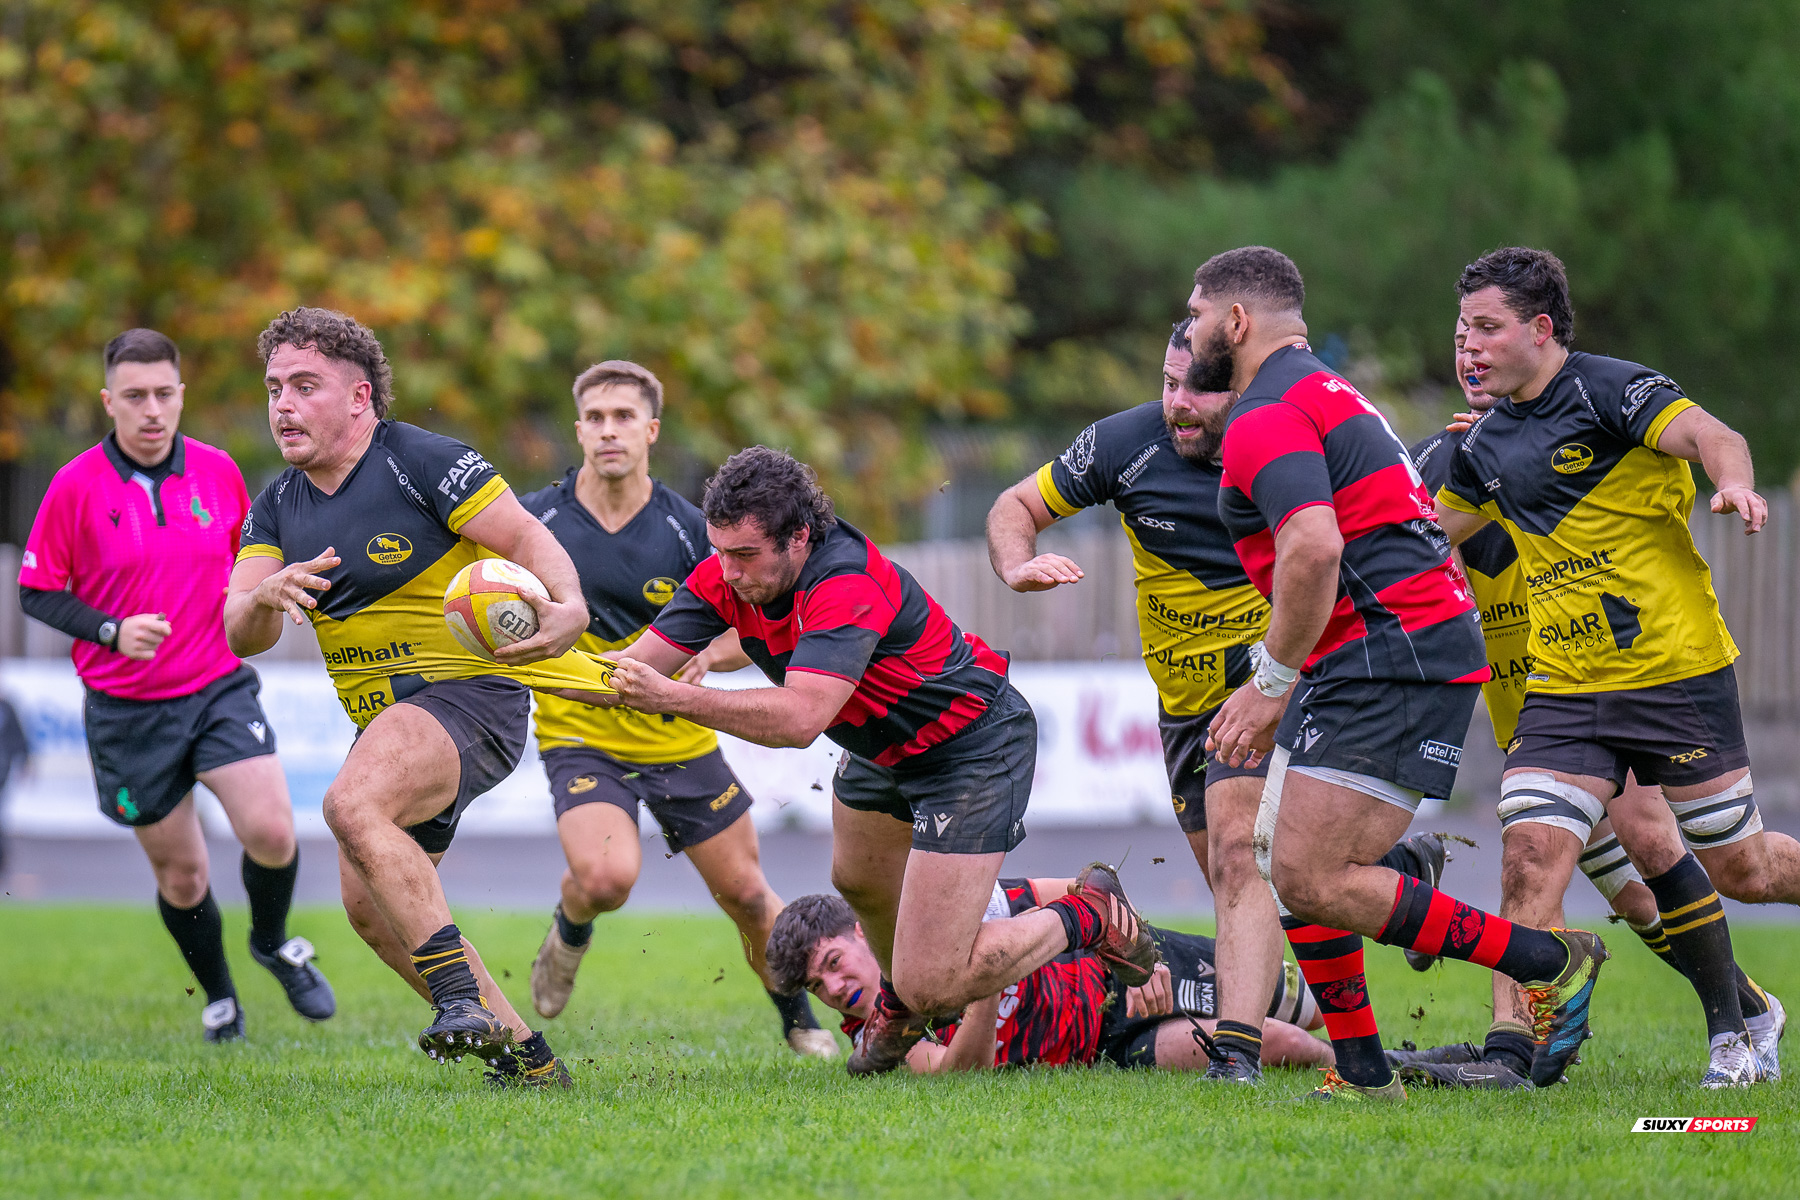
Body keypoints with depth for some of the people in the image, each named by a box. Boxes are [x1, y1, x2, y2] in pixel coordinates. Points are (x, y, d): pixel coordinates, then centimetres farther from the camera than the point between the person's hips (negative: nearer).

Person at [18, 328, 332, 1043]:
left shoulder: (218, 472, 1)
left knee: (272, 832, -18)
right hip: (126, 709, -2)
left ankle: (273, 943, 14)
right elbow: (36, 593, -3)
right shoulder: (76, 487, -9)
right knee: (181, 875, 5)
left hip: (220, 687, 2)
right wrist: (112, 630, -18)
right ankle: (219, 997, 31)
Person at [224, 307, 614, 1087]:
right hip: (384, 720, 9)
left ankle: (462, 995, -33)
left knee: (353, 805, -33)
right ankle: (521, 1053, 17)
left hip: (470, 690, -9)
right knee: (370, 907, 7)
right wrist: (264, 598, -25)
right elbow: (239, 635, 0)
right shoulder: (277, 507, 8)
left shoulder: (422, 461, -12)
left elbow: (526, 536, -16)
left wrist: (568, 608, -36)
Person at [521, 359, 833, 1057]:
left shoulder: (687, 529, -9)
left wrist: (707, 654, -22)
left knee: (745, 893, 8)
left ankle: (798, 1020, 34)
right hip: (579, 738, -2)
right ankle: (569, 933, 10)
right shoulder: (535, 520, -10)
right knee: (607, 876, -27)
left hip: (679, 737, 2)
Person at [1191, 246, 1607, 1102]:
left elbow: (1315, 550, -26)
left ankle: (1548, 962, -10)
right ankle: (1362, 1071, 12)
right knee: (1284, 862, 12)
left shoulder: (1266, 418, -10)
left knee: (1314, 880, -14)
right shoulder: (1323, 395, 24)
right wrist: (1277, 686, 26)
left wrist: (1274, 683, -17)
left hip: (1393, 660, -11)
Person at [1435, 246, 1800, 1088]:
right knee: (1532, 859, -13)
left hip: (1677, 674, -5)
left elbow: (1712, 436, -26)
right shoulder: (1487, 445, 10)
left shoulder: (1611, 390, -11)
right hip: (1563, 690, 6)